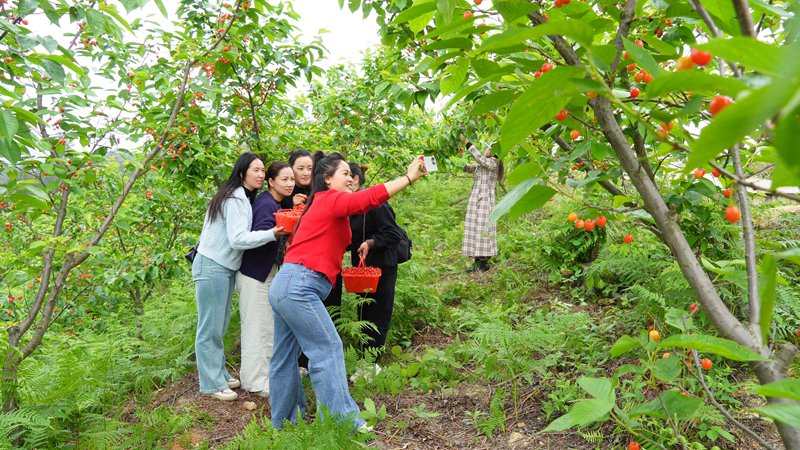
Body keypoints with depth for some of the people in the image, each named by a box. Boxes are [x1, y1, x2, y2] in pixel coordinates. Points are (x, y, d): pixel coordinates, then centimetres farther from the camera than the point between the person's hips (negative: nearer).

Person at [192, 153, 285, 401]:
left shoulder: (242, 198, 14)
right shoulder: (235, 199, -17)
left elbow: (239, 233, 5)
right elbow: (238, 239, -24)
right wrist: (271, 234, -24)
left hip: (225, 268, 10)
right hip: (212, 267, -10)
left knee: (220, 325, 16)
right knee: (210, 327, -1)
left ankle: (220, 373, 27)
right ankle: (212, 384, 7)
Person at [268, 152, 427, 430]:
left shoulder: (321, 204, 22)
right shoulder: (331, 199, -6)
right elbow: (369, 198, -21)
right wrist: (409, 177, -19)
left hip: (283, 285, 10)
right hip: (299, 286, -10)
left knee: (285, 356, 15)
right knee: (328, 349, -5)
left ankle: (283, 423, 26)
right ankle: (344, 423, 1)